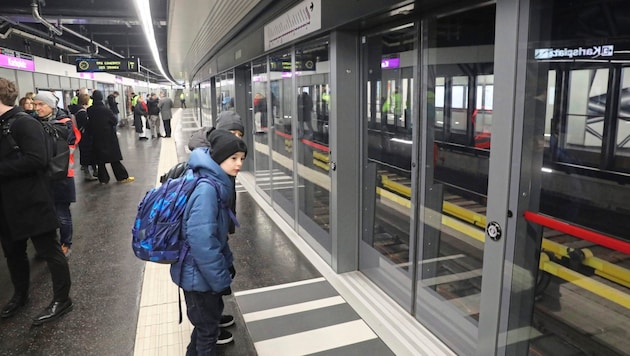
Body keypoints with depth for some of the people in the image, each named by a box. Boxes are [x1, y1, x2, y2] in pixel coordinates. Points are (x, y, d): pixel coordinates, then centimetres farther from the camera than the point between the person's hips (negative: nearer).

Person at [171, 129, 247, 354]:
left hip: (204, 271, 9)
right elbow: (201, 241, -30)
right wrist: (221, 280, -21)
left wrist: (227, 263, 15)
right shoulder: (206, 189, -27)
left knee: (207, 321, 26)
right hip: (200, 274, -9)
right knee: (207, 328, 11)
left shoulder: (216, 183, 2)